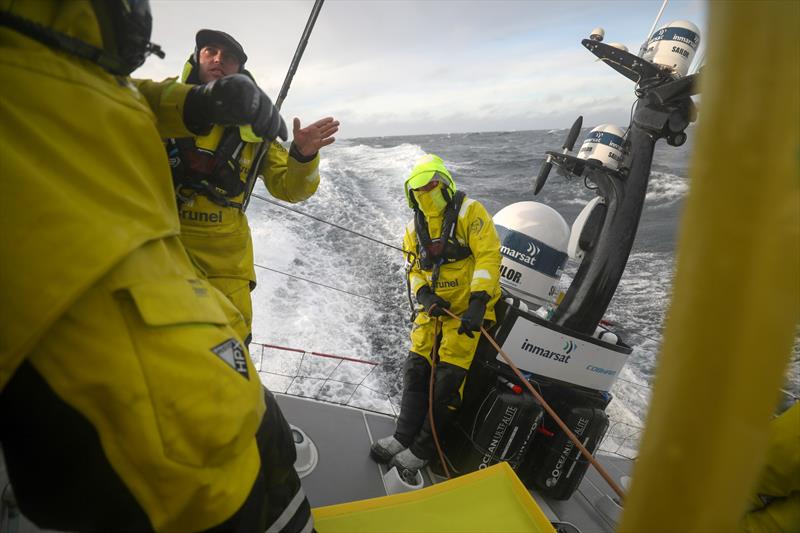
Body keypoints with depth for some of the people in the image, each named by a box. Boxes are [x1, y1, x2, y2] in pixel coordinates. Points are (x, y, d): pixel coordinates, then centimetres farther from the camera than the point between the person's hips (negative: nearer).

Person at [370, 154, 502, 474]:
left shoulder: (469, 211, -9)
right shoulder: (414, 229, 11)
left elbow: (488, 256, -17)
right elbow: (415, 270, 11)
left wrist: (477, 303, -26)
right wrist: (424, 295, -11)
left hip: (468, 308, -6)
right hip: (435, 308, 6)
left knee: (446, 379, -8)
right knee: (415, 369, 5)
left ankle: (423, 448, 8)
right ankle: (404, 436, 19)